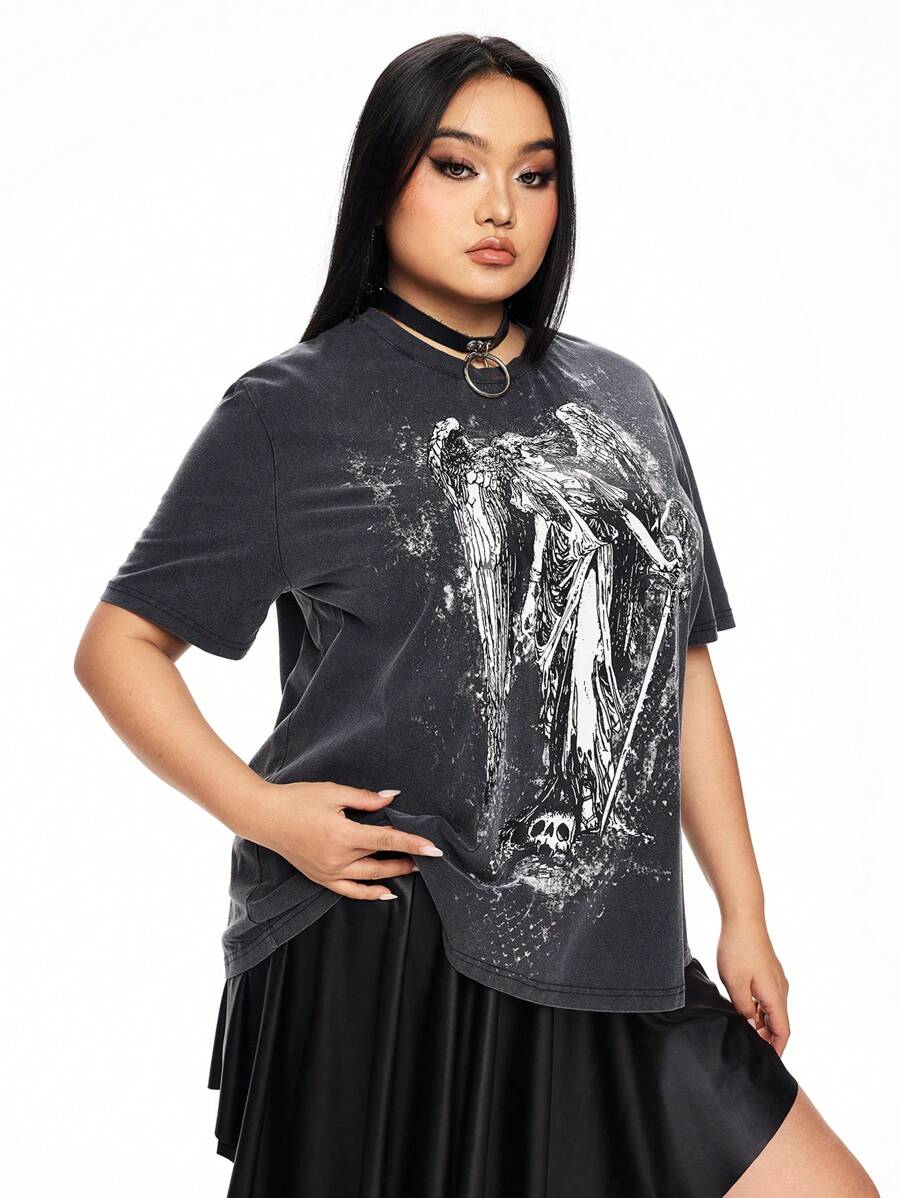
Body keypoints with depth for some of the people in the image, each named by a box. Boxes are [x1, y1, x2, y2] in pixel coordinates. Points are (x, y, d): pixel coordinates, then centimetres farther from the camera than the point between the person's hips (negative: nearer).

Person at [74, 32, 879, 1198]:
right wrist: (262, 811, -14)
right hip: (374, 960, -4)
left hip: (611, 965, 5)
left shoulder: (622, 399, 11)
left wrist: (744, 916, 11)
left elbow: (681, 665, 13)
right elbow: (118, 644, 1)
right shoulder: (292, 409, -1)